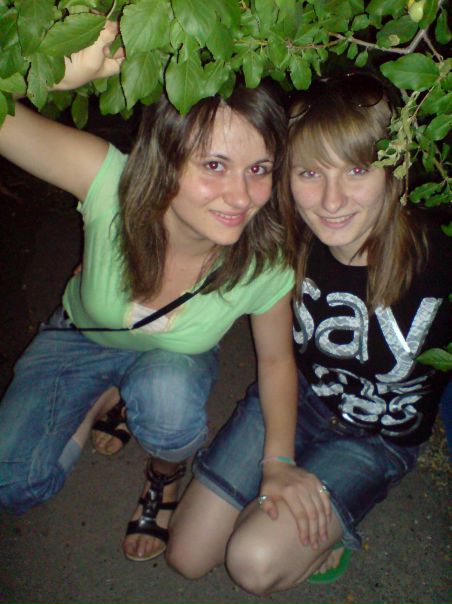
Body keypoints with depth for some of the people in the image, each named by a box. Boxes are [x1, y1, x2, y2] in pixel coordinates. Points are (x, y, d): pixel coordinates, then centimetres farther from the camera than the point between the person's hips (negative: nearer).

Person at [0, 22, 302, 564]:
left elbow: (276, 360, -12)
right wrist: (67, 72, -62)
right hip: (82, 337, 1)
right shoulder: (112, 183, -35)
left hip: (174, 358, 0)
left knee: (166, 396, -36)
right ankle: (102, 402, 18)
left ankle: (168, 475, 1)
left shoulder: (265, 264, -30)